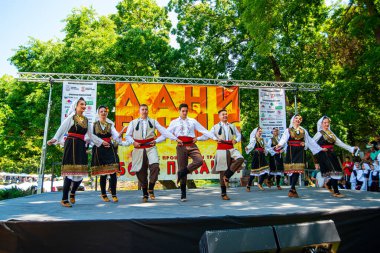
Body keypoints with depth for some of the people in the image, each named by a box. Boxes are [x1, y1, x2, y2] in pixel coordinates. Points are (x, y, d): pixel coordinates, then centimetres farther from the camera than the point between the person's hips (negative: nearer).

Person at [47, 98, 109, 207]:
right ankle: (64, 199, 1)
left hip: (81, 146, 6)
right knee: (70, 172, -9)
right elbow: (61, 129, -11)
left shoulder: (86, 120, 16)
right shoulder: (71, 118, 0)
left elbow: (91, 135, 20)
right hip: (71, 145, -6)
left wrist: (101, 142, 20)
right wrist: (54, 139, -27)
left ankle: (72, 193, 30)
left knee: (81, 172, 5)